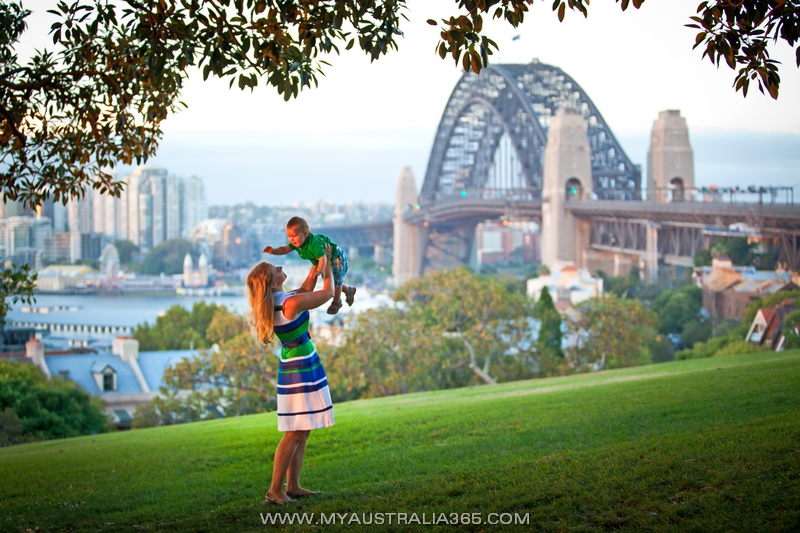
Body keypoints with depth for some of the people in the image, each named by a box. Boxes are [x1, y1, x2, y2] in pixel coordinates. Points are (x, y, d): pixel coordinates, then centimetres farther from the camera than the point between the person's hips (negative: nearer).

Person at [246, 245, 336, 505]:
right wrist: (327, 263, 5)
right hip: (301, 370, -9)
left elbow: (306, 290, 22)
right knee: (294, 433, -6)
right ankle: (275, 490, -4)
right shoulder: (291, 303, -21)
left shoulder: (274, 301, 5)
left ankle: (292, 486, 16)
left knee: (302, 432, 13)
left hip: (295, 369, 9)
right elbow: (327, 293, -8)